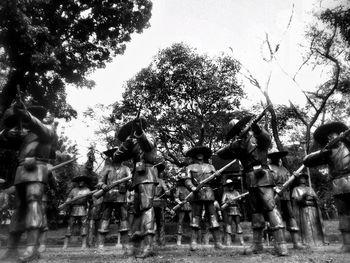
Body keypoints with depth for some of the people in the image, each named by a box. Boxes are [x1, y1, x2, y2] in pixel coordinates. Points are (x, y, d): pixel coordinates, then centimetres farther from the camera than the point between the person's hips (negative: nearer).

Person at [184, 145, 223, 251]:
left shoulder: (210, 166, 22)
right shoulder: (190, 167, 15)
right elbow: (187, 180, 3)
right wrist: (193, 188, -16)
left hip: (209, 194, 2)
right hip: (197, 195, -2)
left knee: (213, 217, -2)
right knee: (196, 217, -4)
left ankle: (217, 242, 3)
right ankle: (193, 242, -1)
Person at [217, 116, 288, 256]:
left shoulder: (256, 136, 0)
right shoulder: (238, 145, 14)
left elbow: (267, 139, -22)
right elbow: (220, 154, 7)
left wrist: (257, 129, -40)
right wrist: (232, 146, -11)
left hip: (262, 177, -7)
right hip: (250, 181, 7)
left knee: (270, 208, -12)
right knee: (256, 211, 11)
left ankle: (281, 244, -8)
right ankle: (257, 244, 19)